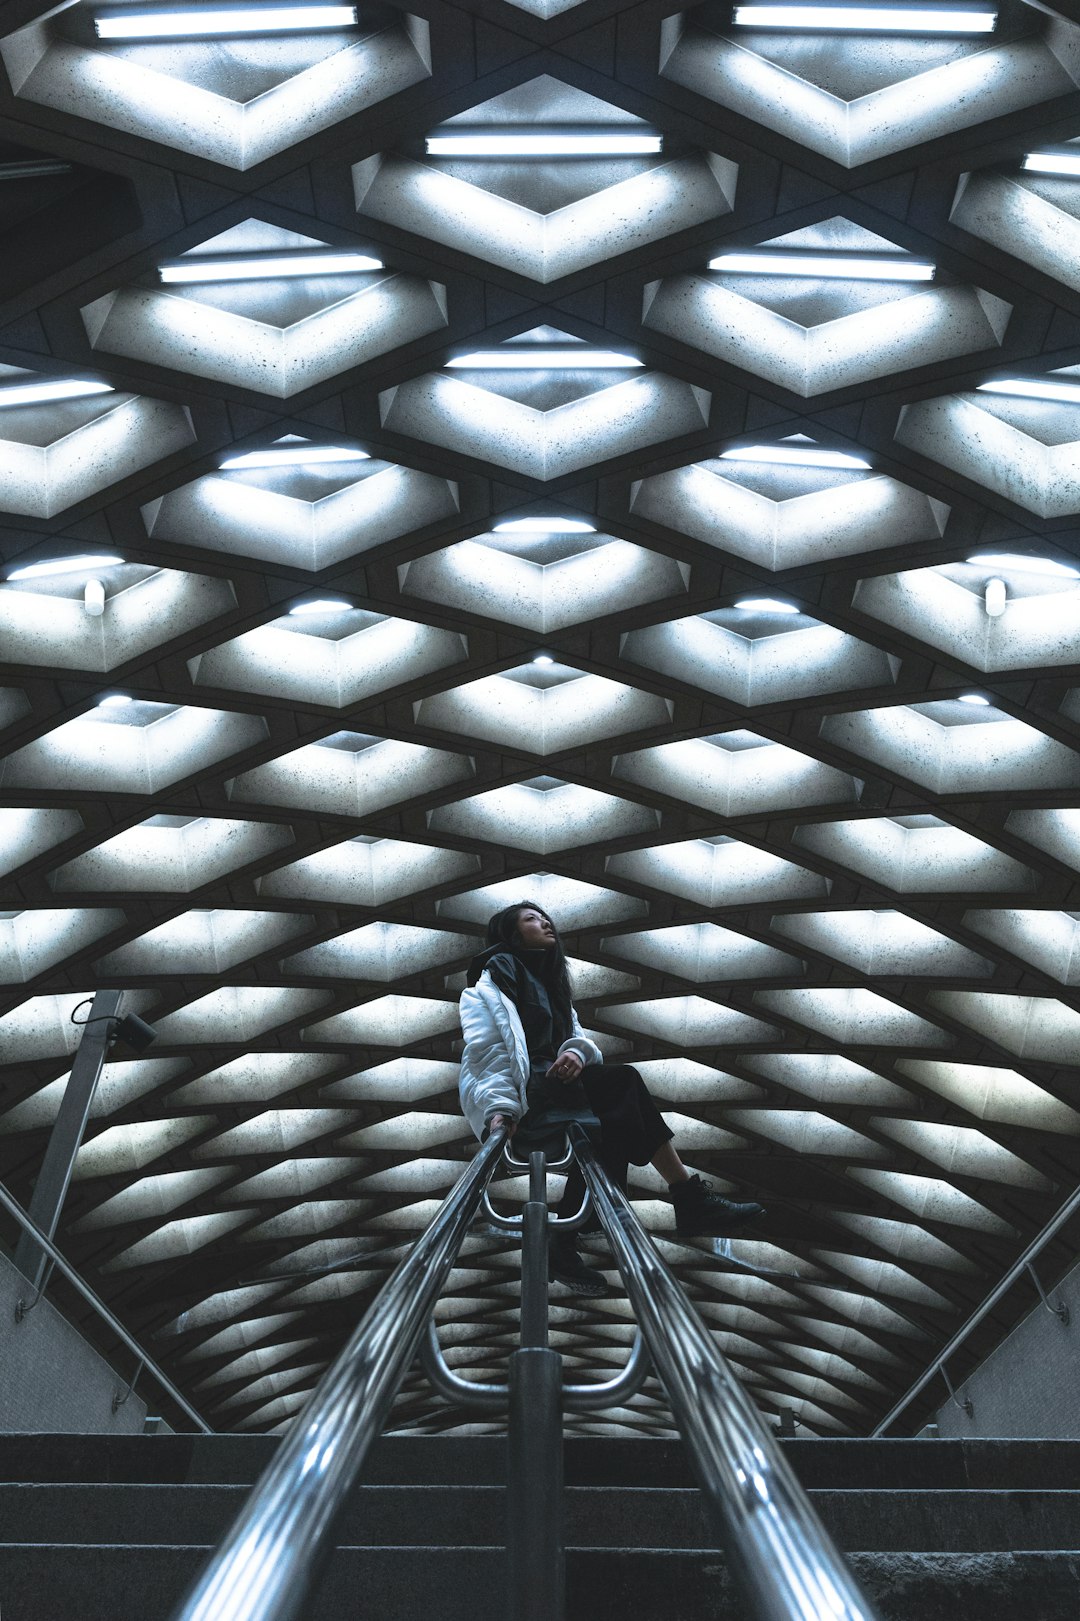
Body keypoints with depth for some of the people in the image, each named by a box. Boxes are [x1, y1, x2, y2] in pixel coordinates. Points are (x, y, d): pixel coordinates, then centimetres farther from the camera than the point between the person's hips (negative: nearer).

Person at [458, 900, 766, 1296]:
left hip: (552, 1082, 7)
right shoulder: (490, 983, 4)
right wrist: (500, 1108, -26)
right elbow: (486, 1053, -10)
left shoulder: (548, 981, 26)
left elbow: (577, 1036, 13)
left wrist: (576, 1052, -13)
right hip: (520, 1097, -7)